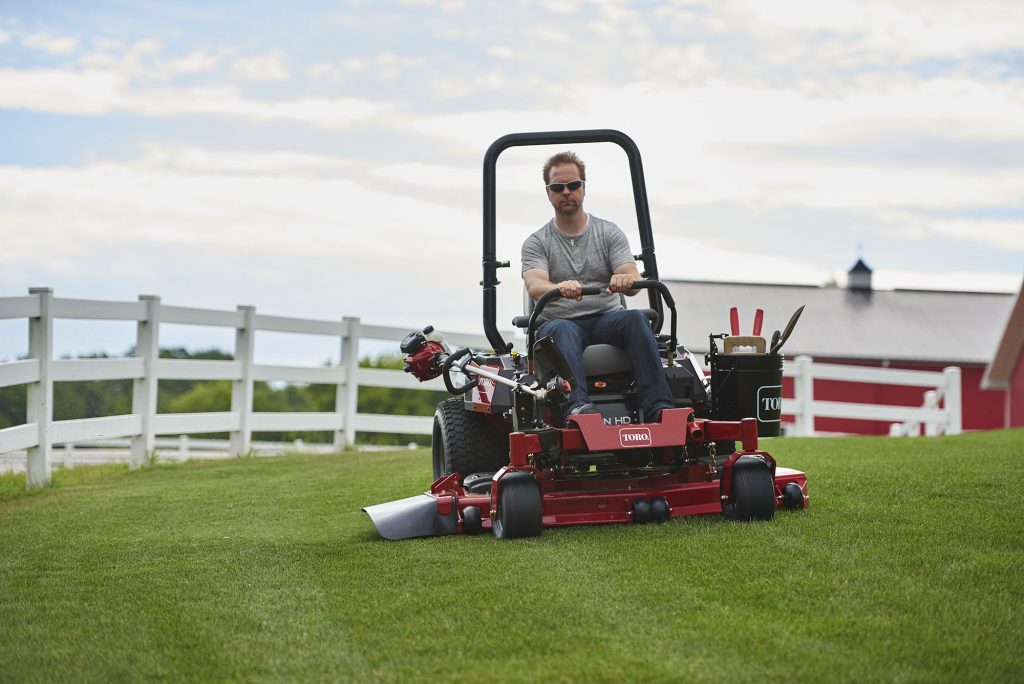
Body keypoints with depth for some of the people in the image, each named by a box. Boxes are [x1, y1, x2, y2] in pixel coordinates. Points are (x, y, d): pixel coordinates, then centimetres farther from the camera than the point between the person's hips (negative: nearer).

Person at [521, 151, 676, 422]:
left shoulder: (609, 233, 11)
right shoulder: (536, 243, 8)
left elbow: (633, 282, -4)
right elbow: (534, 287, -12)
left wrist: (626, 279, -31)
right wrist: (559, 288, -37)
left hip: (606, 320, 1)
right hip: (560, 321, -1)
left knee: (635, 318, -32)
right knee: (562, 330, -37)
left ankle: (658, 407, -47)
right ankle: (577, 406, -62)